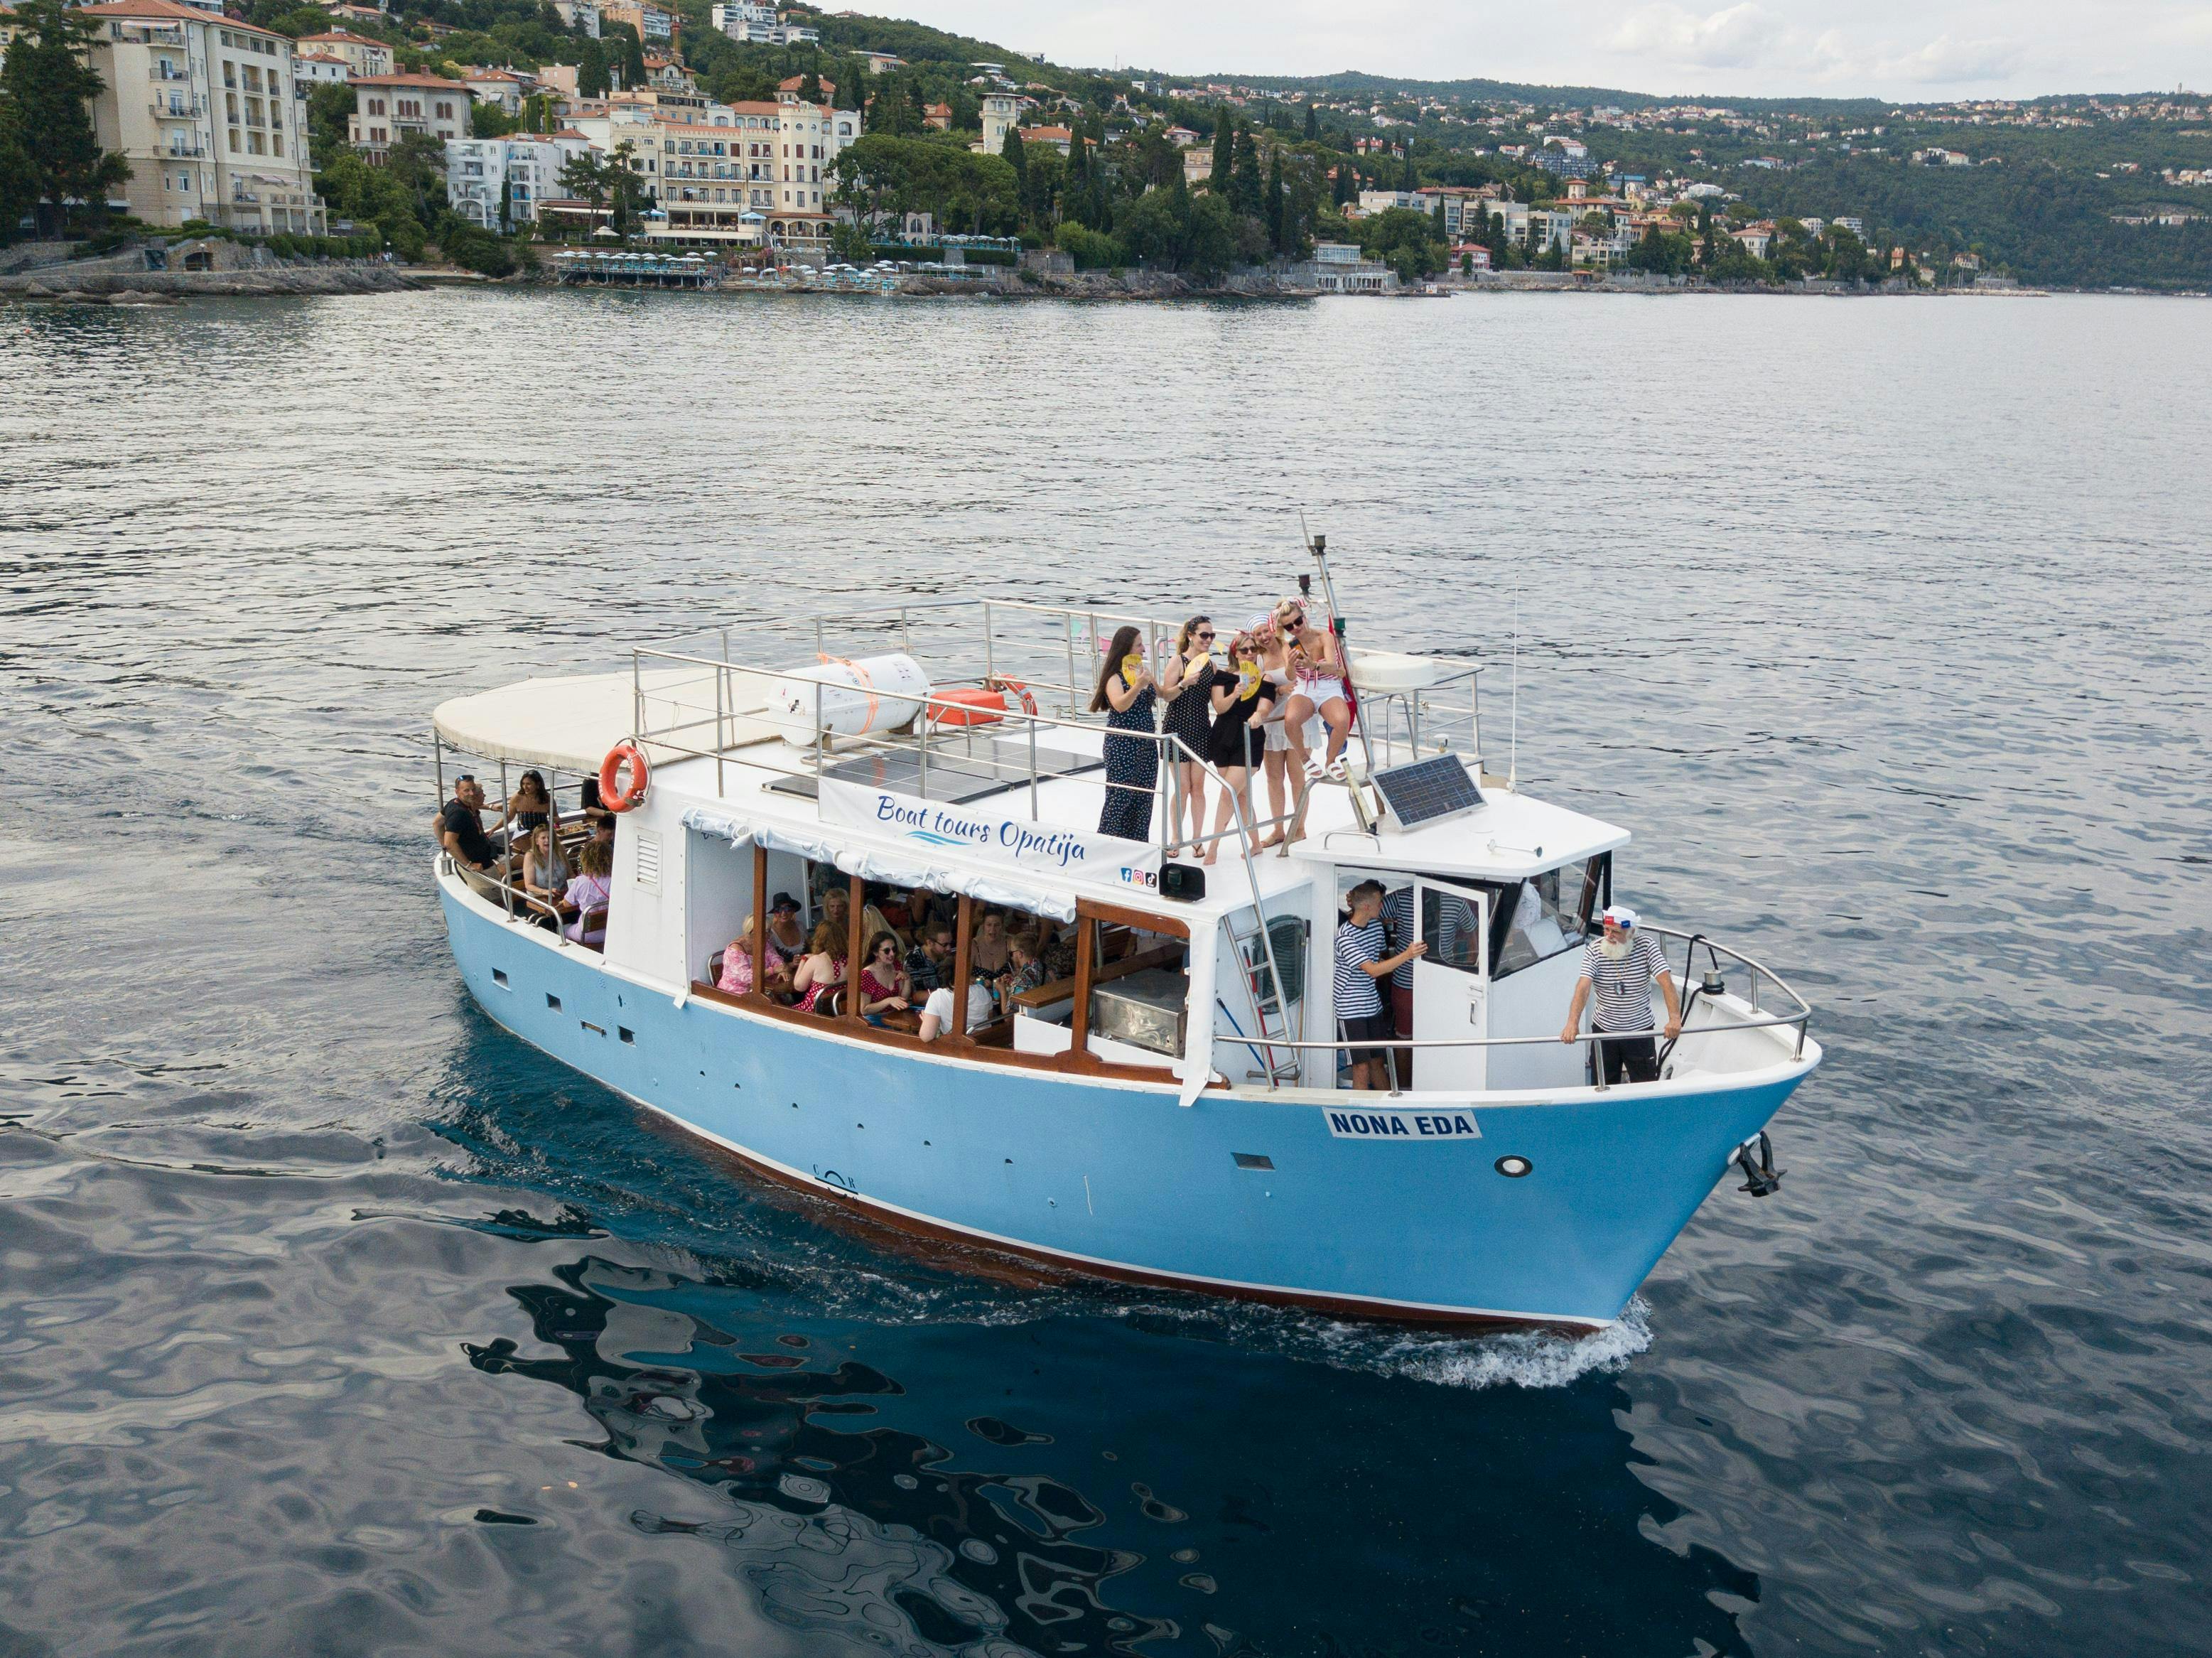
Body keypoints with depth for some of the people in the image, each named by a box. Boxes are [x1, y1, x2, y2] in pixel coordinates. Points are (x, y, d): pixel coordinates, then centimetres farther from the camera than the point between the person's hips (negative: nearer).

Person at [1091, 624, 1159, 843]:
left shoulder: (1142, 671, 11)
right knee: (1120, 797, -6)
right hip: (1122, 745, -8)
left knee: (1144, 796, 10)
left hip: (1146, 744, 8)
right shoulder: (1115, 677, -12)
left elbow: (1159, 696, 27)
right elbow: (1120, 705, -30)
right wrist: (1137, 686, -41)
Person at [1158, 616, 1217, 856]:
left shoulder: (1211, 665, 8)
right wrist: (1184, 683, -26)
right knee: (1182, 787, -3)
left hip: (1201, 728, 4)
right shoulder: (1178, 661, -7)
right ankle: (1175, 839, 11)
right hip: (1178, 728, -4)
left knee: (1198, 786, 6)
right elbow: (1166, 695, -12)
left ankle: (1197, 838, 14)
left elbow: (1217, 701, 12)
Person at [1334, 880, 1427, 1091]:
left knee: (1377, 1062, 16)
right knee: (1362, 1068, -4)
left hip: (1373, 1005, 7)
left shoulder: (1376, 925, 3)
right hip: (1351, 1008, -7)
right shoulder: (1345, 937, -22)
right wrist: (1407, 955, -31)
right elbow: (1373, 970, -28)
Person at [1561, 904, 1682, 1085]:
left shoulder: (1646, 945, -10)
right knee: (1604, 1087, 9)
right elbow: (1583, 987, -22)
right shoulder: (1594, 949, -10)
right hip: (1603, 1030, 1)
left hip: (1640, 1030, -1)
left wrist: (1674, 1018, -34)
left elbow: (1666, 982, -19)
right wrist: (1572, 1023, -37)